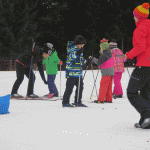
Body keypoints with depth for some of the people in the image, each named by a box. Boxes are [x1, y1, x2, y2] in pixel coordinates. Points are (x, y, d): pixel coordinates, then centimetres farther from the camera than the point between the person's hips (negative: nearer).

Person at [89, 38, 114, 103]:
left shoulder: (104, 54, -15)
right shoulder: (109, 52, 13)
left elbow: (99, 62, -18)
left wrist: (92, 59, -9)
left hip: (106, 73, -9)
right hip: (111, 72, 9)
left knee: (103, 86, -6)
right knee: (109, 86, 12)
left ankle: (100, 100, -7)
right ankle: (108, 99, 14)